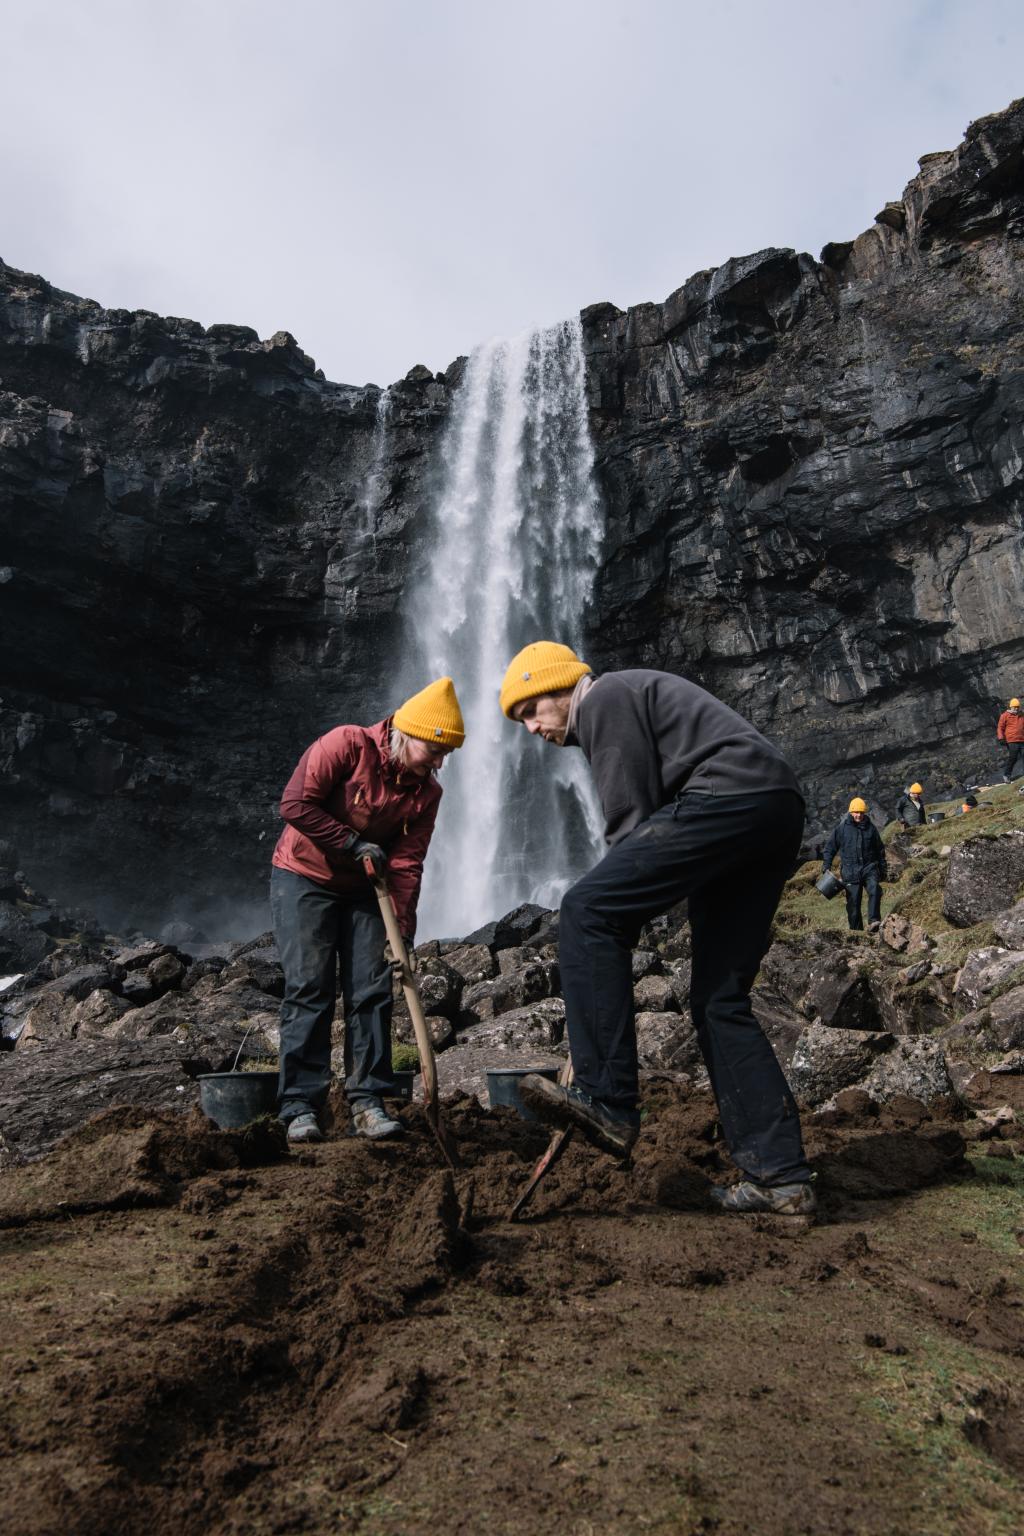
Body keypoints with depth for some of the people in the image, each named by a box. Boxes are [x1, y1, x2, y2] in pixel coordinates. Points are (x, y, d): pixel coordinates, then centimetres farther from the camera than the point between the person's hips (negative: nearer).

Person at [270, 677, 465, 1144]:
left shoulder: (426, 790, -5)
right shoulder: (347, 745, -18)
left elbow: (407, 864, -7)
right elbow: (295, 804, -21)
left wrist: (401, 933, -15)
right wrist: (353, 844, -20)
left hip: (364, 891, 5)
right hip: (304, 879, -4)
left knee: (372, 992, 0)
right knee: (309, 990, -7)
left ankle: (366, 1102, 7)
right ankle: (300, 1107, 0)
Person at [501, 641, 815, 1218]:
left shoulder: (605, 698, 0)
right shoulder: (629, 697, 30)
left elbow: (632, 816, -8)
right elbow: (650, 815, 27)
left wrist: (616, 926, -2)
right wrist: (620, 928, 23)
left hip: (730, 797, -10)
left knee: (587, 911, -14)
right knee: (722, 1000, 9)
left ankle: (606, 1101, -14)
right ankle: (780, 1175, 11)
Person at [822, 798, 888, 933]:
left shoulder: (871, 828, 9)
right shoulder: (841, 828, 2)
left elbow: (880, 849, 19)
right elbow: (830, 847, 7)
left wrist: (883, 869, 20)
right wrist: (826, 866, 1)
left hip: (869, 867, 1)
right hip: (850, 870, -1)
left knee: (874, 890, -24)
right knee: (853, 900, 0)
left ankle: (873, 921, -26)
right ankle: (856, 928, 9)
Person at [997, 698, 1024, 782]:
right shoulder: (1005, 715, 1)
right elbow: (1000, 727, 2)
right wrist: (1001, 738, -9)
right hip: (1012, 741, -4)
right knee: (1012, 759, -5)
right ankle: (1006, 775, 9)